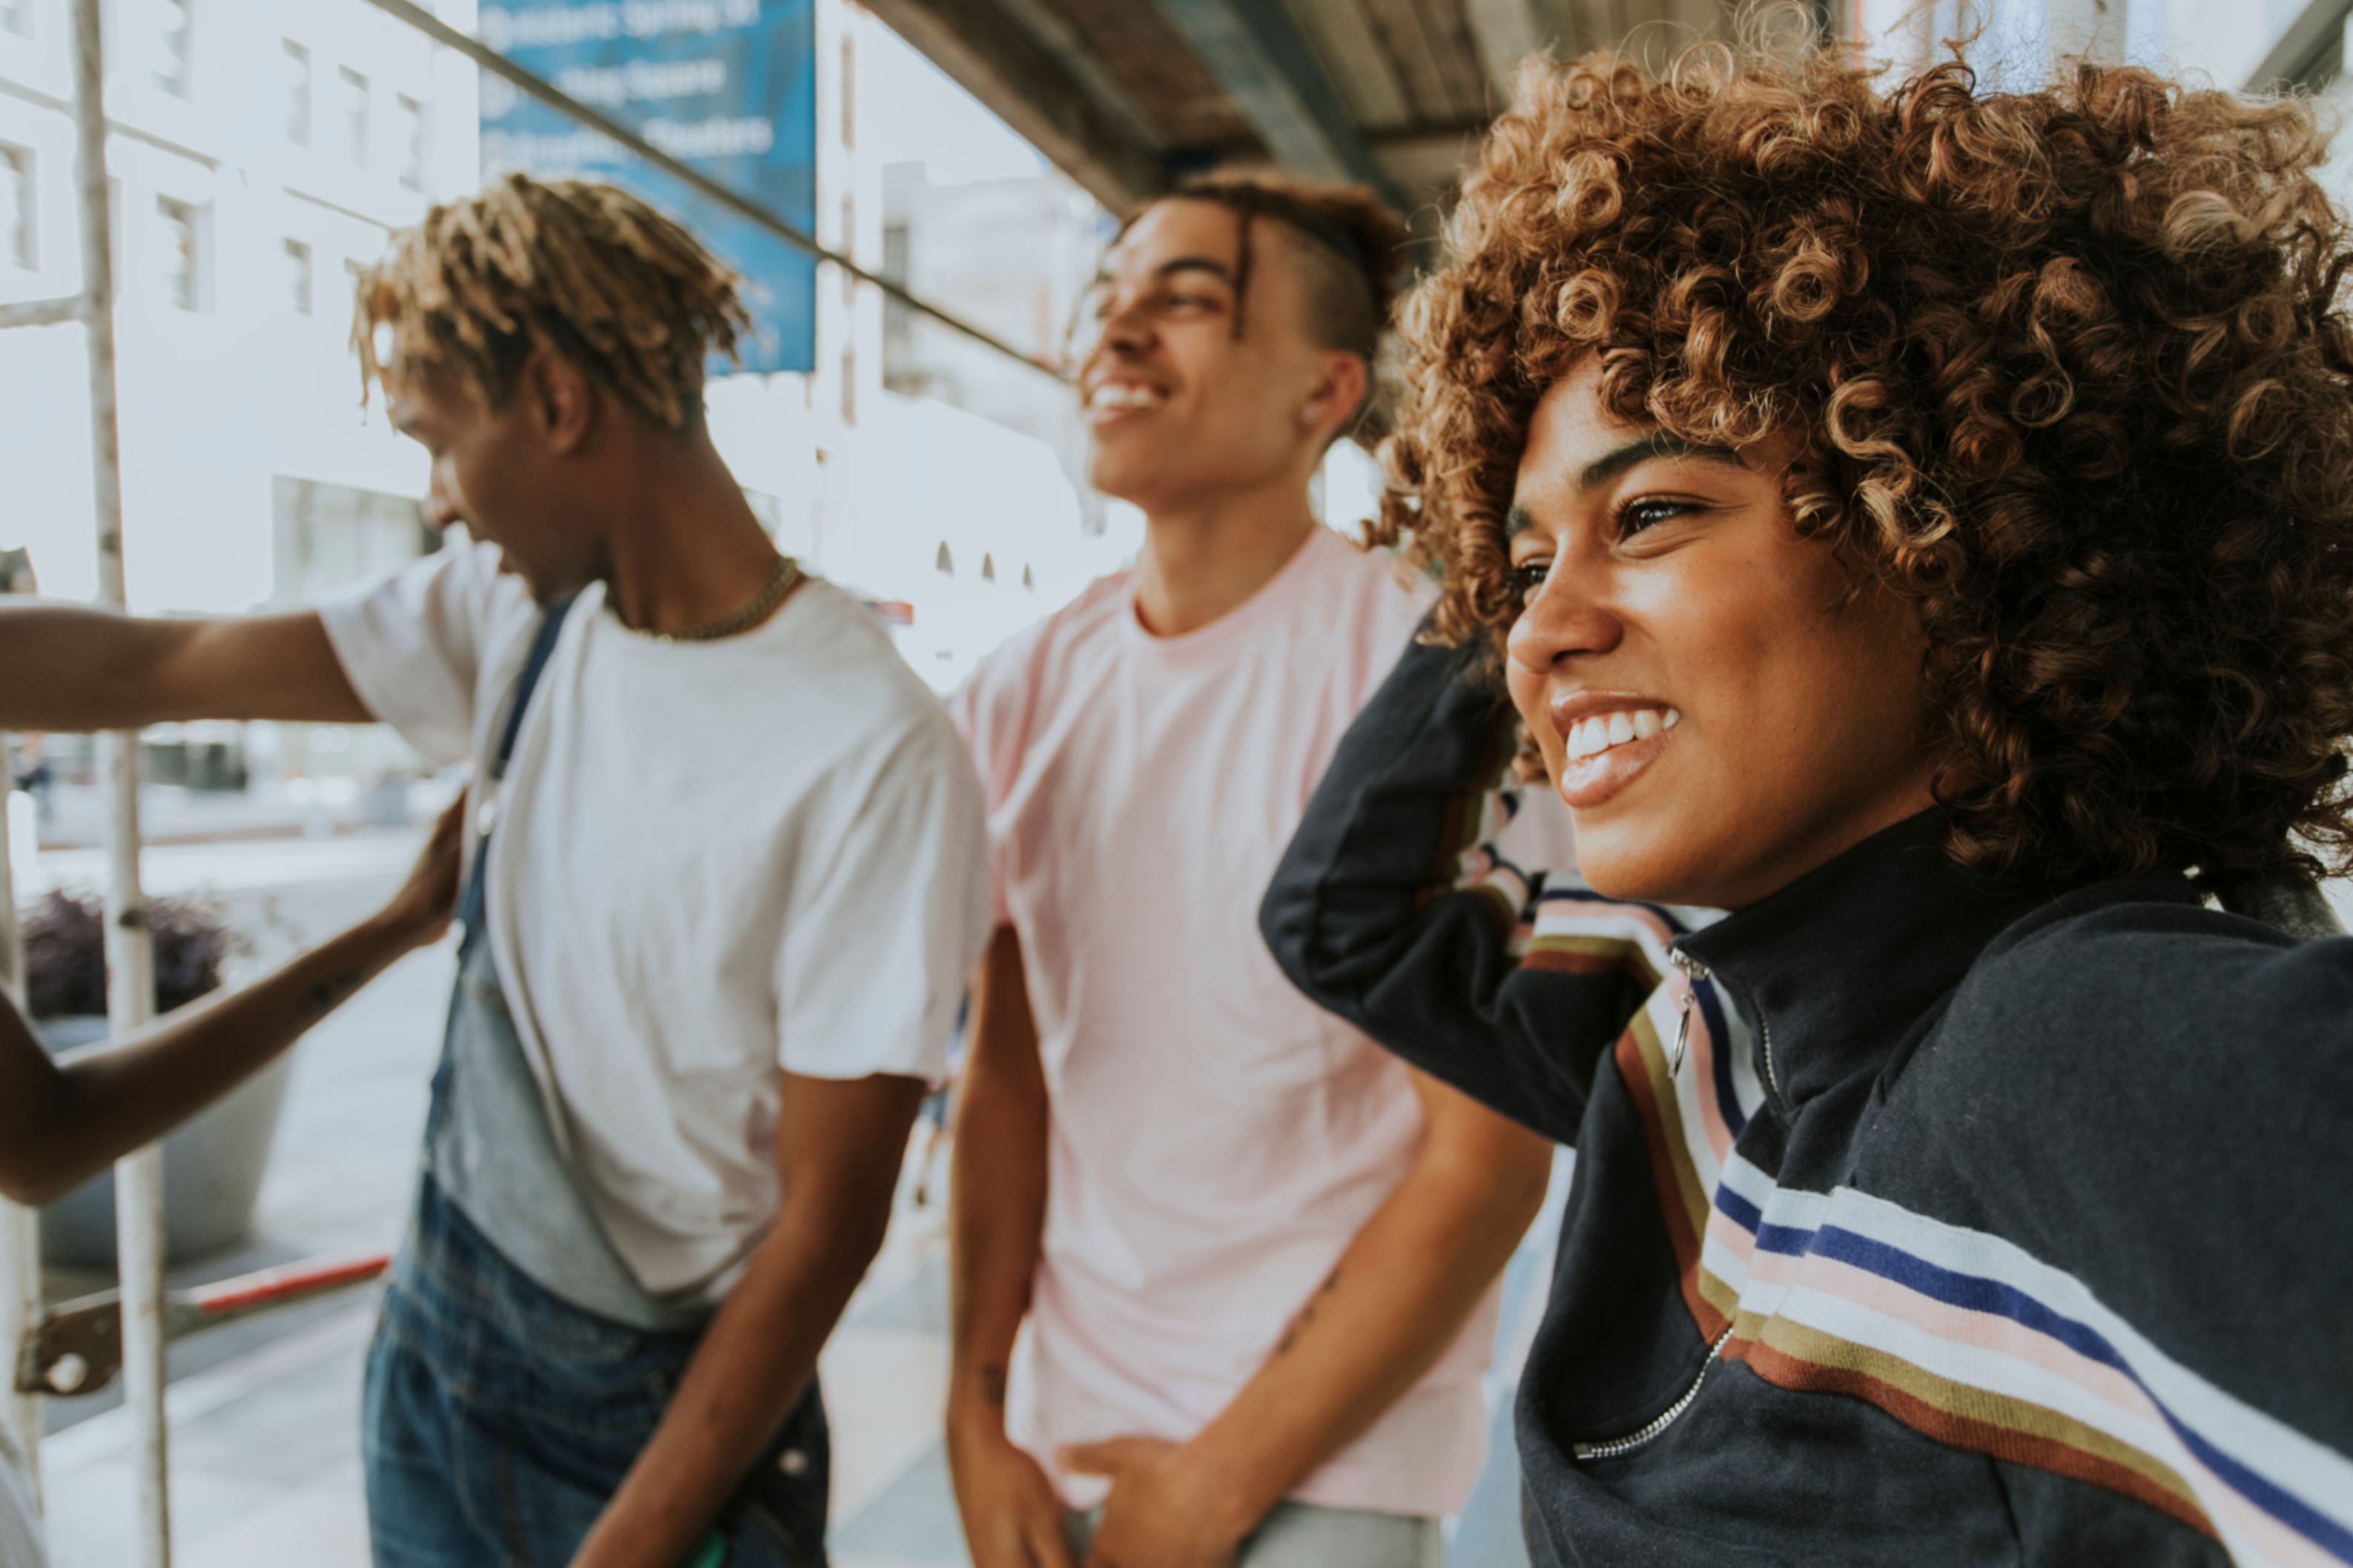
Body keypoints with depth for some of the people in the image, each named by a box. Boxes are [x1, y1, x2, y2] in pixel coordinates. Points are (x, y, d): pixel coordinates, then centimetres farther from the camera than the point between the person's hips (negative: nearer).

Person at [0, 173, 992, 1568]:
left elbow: (828, 1225, -21)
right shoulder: (517, 614, -4)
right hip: (438, 1345, 6)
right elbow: (147, 669, 3)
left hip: (672, 1402, -5)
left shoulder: (876, 758, -25)